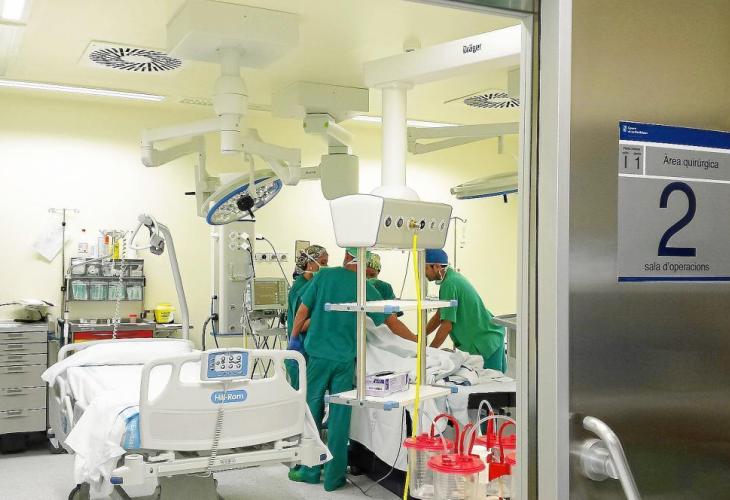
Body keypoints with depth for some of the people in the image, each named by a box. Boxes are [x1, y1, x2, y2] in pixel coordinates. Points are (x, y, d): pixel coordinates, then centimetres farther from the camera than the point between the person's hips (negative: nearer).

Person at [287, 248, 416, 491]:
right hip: (345, 358, 1)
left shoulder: (324, 276, -2)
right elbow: (391, 321, 4)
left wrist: (294, 337, 12)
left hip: (318, 354, -1)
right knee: (340, 416, 6)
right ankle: (334, 476, 12)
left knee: (312, 411, 9)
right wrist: (416, 339, 16)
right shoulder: (366, 288, 1)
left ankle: (310, 470, 17)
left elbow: (303, 310, 0)